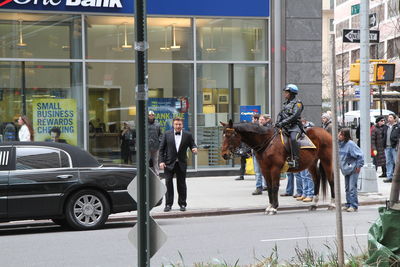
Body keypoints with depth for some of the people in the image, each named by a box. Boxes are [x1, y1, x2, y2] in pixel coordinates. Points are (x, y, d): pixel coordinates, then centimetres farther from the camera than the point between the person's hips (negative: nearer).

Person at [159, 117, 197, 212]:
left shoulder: (187, 135, 1)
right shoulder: (167, 134, 0)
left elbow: (192, 145, 5)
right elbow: (162, 149, 1)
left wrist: (194, 148, -20)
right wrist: (161, 161, -6)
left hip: (181, 164, 0)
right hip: (169, 163, 0)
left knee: (181, 184, 6)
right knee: (168, 183, 1)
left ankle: (182, 204, 15)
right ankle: (168, 204, 9)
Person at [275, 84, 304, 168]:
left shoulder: (297, 103, -5)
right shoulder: (286, 103, 20)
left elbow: (294, 116, -16)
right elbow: (280, 114, 20)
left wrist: (283, 123, -21)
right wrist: (278, 122, 0)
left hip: (294, 126, -8)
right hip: (285, 126, 8)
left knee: (293, 138, -33)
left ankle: (295, 160, -36)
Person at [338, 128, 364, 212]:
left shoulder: (350, 144, -21)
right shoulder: (340, 143, 2)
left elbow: (360, 155, -18)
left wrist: (359, 166, -15)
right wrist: (340, 164, 18)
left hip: (353, 169, -8)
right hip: (345, 169, 8)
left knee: (352, 188, -8)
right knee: (347, 188, 15)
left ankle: (354, 205, -2)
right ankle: (348, 204, 25)